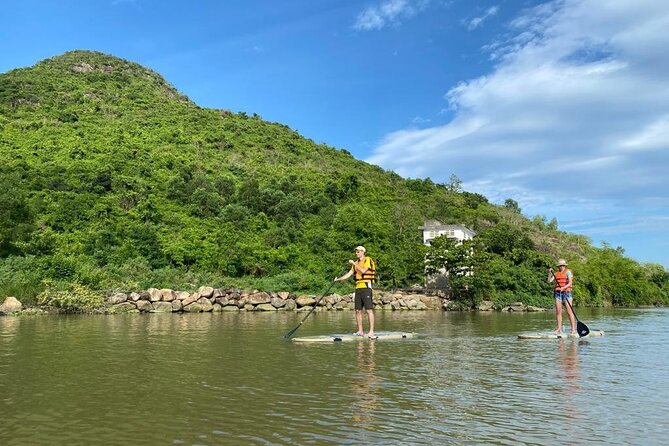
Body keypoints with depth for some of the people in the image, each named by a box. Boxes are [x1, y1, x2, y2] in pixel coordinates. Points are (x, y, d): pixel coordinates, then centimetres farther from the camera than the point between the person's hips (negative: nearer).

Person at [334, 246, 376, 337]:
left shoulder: (368, 260, -2)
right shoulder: (356, 262, 20)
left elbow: (363, 270, -16)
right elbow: (349, 274, 17)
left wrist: (354, 263, -8)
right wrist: (338, 279, 9)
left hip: (366, 287, -8)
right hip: (358, 287, 8)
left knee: (369, 310, -9)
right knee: (358, 310, 6)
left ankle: (371, 331, -9)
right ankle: (360, 331, 12)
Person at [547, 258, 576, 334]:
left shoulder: (568, 272, 2)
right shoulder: (556, 273, 16)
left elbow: (570, 282, -8)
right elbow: (549, 281, 8)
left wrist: (564, 287, -23)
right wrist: (550, 273, -3)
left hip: (566, 292, -4)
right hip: (557, 293, 4)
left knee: (569, 311, -8)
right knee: (558, 312, 3)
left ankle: (573, 329, -5)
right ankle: (559, 328, 8)